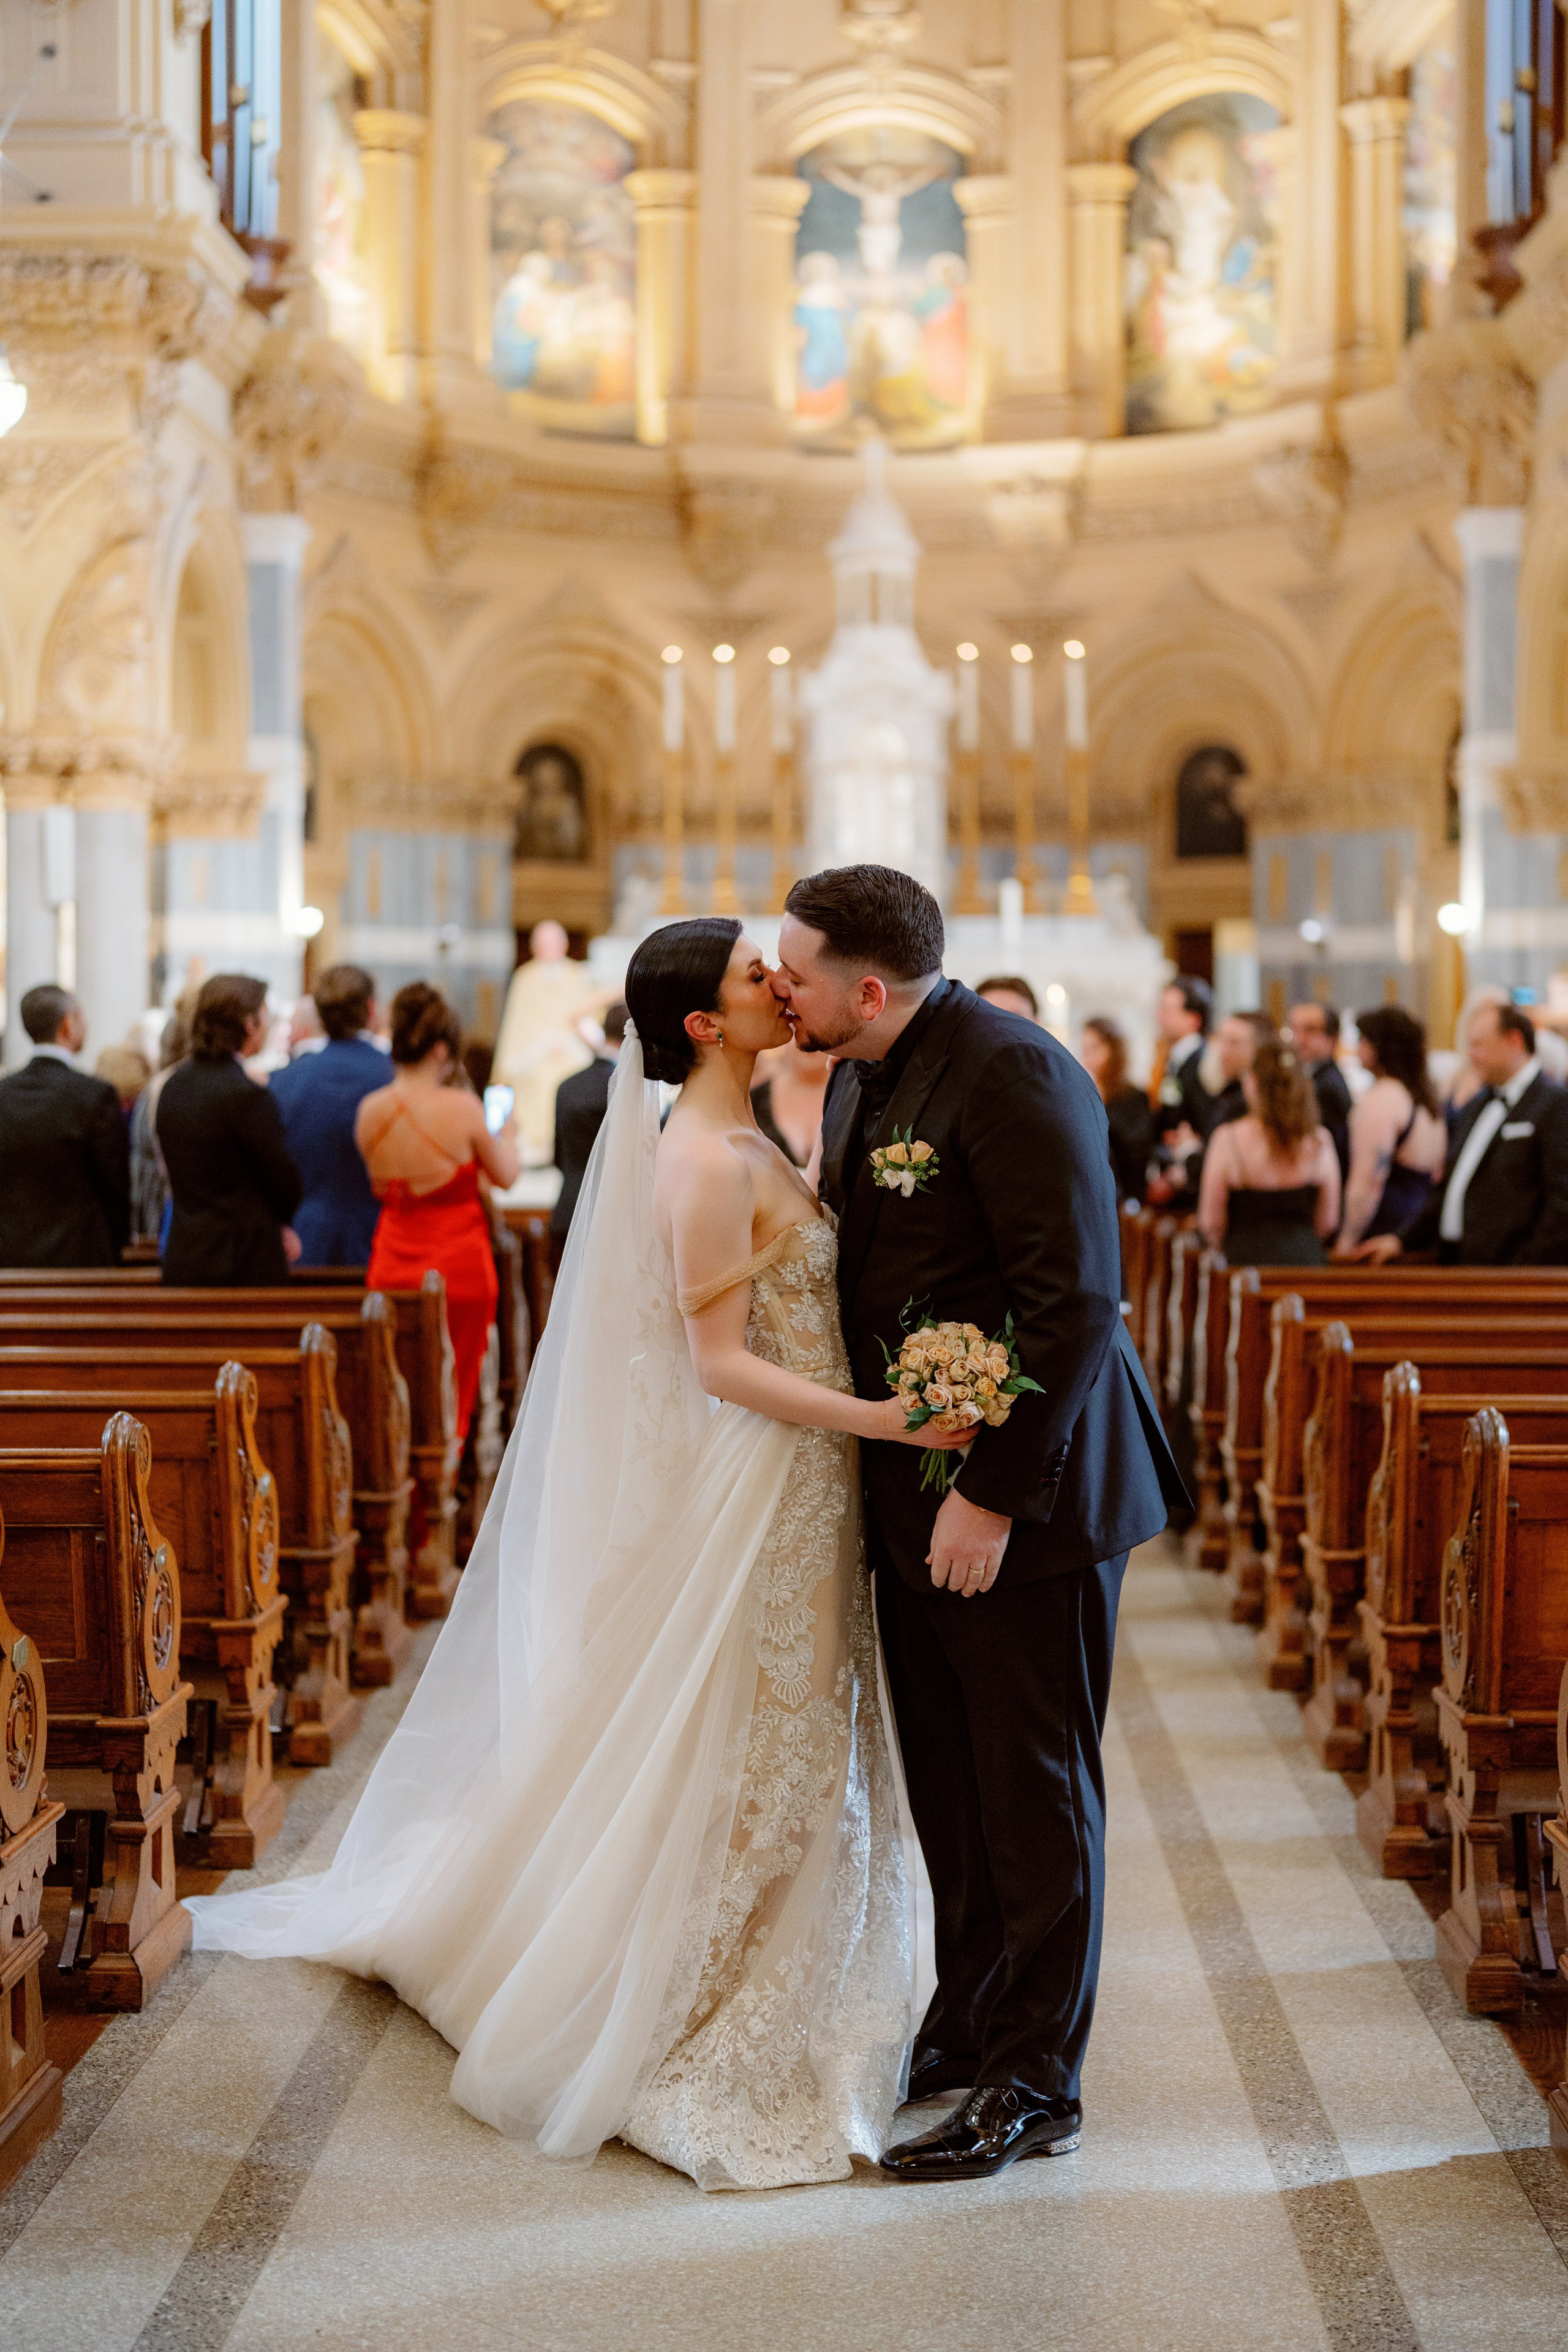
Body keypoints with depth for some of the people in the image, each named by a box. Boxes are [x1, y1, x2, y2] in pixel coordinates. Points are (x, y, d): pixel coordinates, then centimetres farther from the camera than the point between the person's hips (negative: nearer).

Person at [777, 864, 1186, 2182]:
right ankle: (967, 2028, 33)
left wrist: (995, 1495, -24)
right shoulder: (860, 1082, 10)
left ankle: (1035, 2087, 13)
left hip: (1028, 1493, -9)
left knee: (1035, 1796, 2)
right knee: (949, 1788, 18)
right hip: (917, 1491, 9)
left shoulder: (1011, 1072, -19)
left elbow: (1077, 1299, -23)